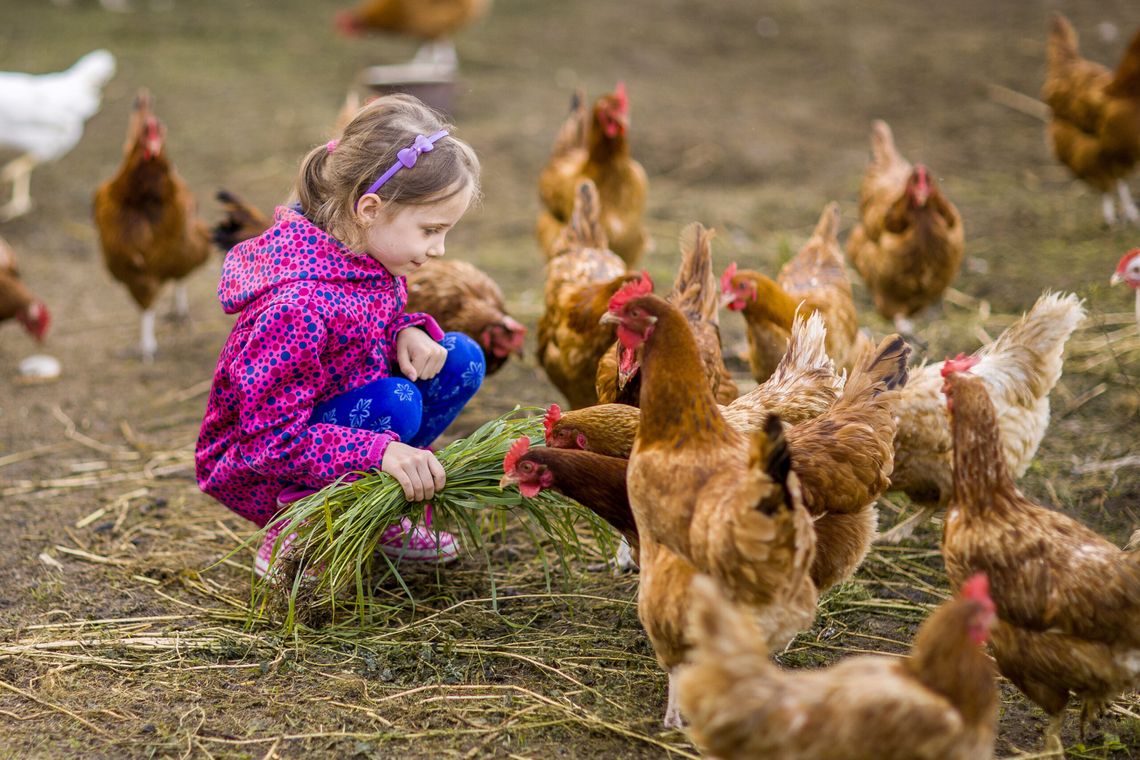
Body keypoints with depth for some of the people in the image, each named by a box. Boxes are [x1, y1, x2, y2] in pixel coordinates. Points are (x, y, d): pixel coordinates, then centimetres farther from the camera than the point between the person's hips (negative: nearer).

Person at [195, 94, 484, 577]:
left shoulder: (368, 257, -7)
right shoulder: (299, 305, -34)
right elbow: (272, 442, -32)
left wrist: (407, 332, -11)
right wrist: (379, 451, -41)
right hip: (253, 474, -9)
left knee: (462, 360, -5)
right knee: (396, 401, -32)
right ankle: (292, 538, -12)